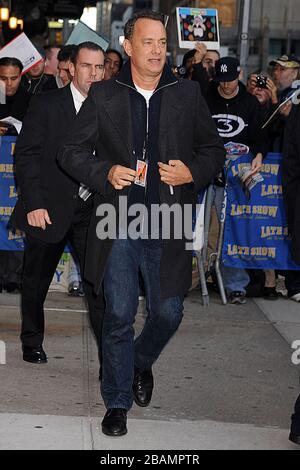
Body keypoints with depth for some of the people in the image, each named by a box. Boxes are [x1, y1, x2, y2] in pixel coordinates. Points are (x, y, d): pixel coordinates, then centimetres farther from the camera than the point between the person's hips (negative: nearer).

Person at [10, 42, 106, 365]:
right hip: (48, 211, -2)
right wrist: (34, 204, -14)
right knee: (35, 282, 14)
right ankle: (32, 343, 34)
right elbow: (26, 156, -7)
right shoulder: (46, 104, -4)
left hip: (92, 211, 2)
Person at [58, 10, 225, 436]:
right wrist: (105, 173, -12)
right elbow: (71, 152, 7)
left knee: (168, 313, 6)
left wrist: (193, 173, -9)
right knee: (119, 315, 2)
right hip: (119, 225, -1)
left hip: (167, 226, 1)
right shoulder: (103, 96, 2)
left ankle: (141, 363, 39)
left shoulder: (188, 94, 4)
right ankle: (117, 402, 18)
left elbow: (214, 150, 11)